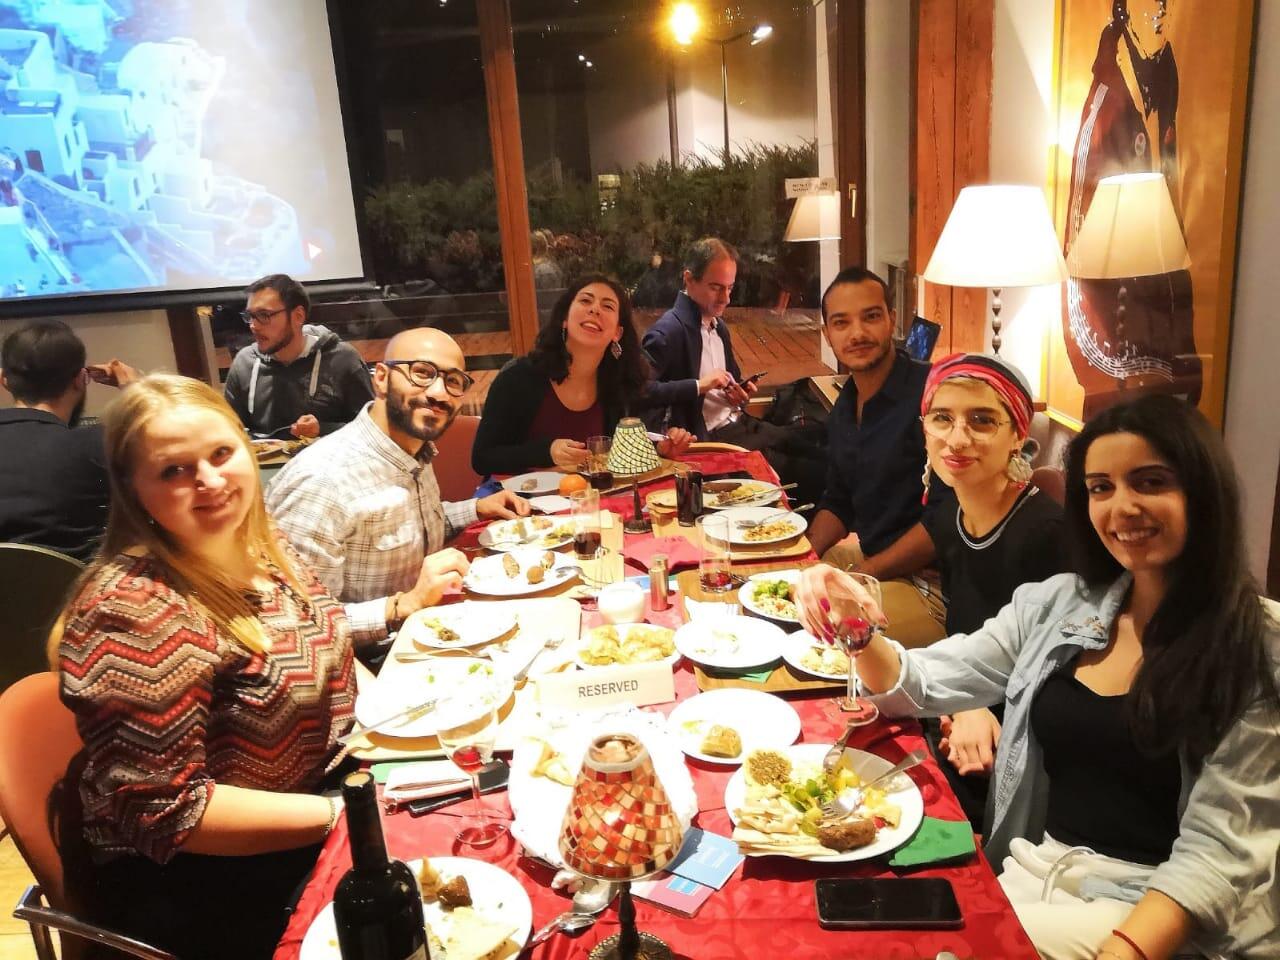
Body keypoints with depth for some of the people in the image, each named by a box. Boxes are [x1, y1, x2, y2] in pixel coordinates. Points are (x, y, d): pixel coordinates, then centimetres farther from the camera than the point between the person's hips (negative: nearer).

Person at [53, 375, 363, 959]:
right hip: (193, 880, -7)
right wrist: (347, 814, -24)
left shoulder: (261, 546, -1)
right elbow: (168, 812, -24)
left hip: (323, 790, 7)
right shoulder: (130, 611, -25)